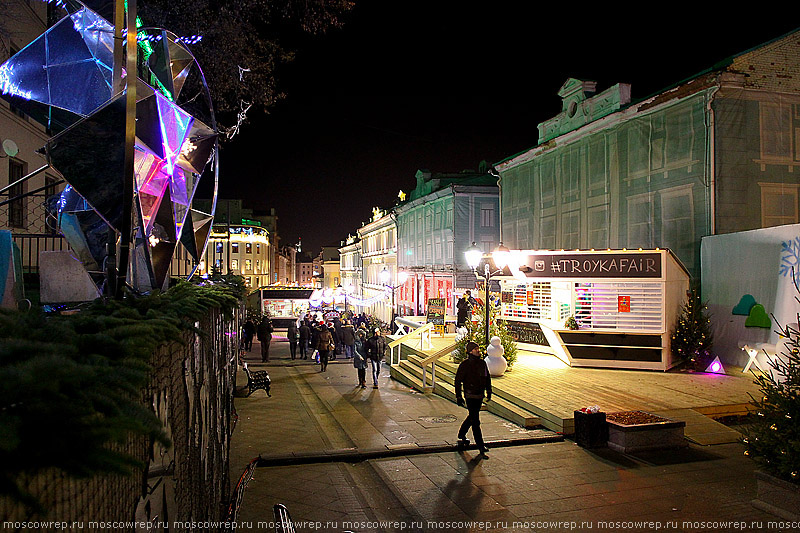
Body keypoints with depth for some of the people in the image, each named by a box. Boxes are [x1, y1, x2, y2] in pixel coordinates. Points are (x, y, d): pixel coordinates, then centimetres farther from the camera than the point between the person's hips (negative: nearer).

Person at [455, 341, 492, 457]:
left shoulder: (482, 363, 5)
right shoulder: (465, 364, -13)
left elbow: (487, 378, 18)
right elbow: (458, 381, -9)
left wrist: (489, 392, 14)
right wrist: (458, 397, -10)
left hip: (480, 396, 7)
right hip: (470, 396, -7)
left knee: (472, 417, 19)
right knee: (475, 421, -6)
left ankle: (461, 436, 39)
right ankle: (481, 446, 0)